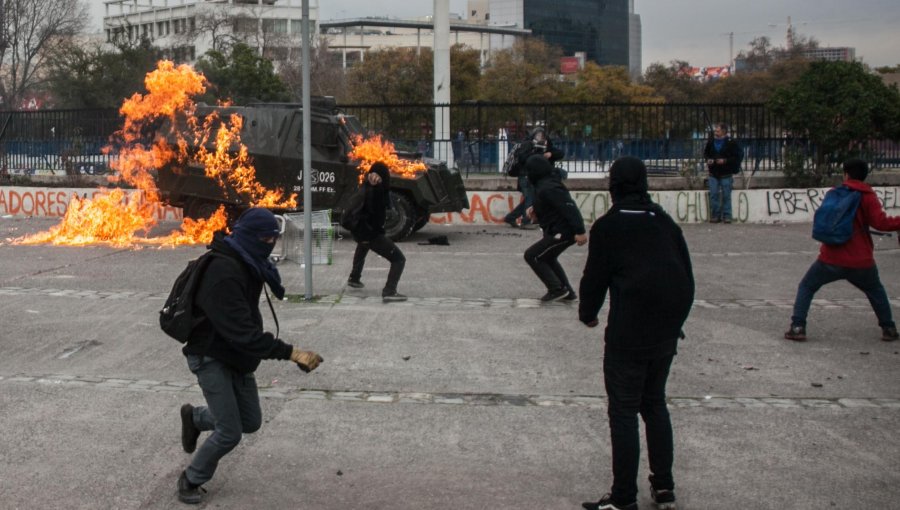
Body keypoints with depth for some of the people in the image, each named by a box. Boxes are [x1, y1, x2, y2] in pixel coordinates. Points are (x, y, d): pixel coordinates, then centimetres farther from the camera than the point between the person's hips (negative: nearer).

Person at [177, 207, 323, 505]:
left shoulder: (246, 263, 1)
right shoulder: (223, 273, -30)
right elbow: (243, 332, -35)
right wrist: (290, 353, -36)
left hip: (237, 356, 9)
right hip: (212, 358, -9)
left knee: (250, 422, 13)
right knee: (229, 433, -9)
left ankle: (195, 417, 37)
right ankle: (191, 480, 15)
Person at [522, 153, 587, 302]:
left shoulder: (548, 188, -22)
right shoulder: (544, 184, 10)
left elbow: (569, 207, -28)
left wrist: (580, 231, -31)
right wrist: (534, 209, 7)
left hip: (561, 232, -11)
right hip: (559, 230, 11)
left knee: (532, 256, -3)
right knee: (547, 257, 27)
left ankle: (557, 289, -1)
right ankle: (567, 292, 29)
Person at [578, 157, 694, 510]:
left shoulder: (608, 226, -7)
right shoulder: (664, 222, 9)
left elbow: (595, 278, -4)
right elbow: (687, 277, 13)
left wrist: (587, 314, 14)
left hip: (628, 335, -6)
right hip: (666, 333, 6)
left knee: (624, 411, 0)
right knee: (655, 404, 19)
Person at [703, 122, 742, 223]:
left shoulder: (731, 143, -8)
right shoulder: (711, 142, 5)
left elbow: (737, 157, -7)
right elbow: (706, 153, 19)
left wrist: (725, 161, -19)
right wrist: (708, 159, -2)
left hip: (726, 174, -4)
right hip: (713, 174, 4)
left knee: (726, 196, 2)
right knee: (714, 195, 2)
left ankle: (727, 215, 9)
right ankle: (715, 215, 10)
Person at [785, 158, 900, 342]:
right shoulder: (868, 197, -3)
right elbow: (880, 222, -15)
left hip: (831, 259, 0)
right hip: (861, 262, 0)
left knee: (806, 287, 15)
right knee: (876, 292, 25)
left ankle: (797, 327, 1)